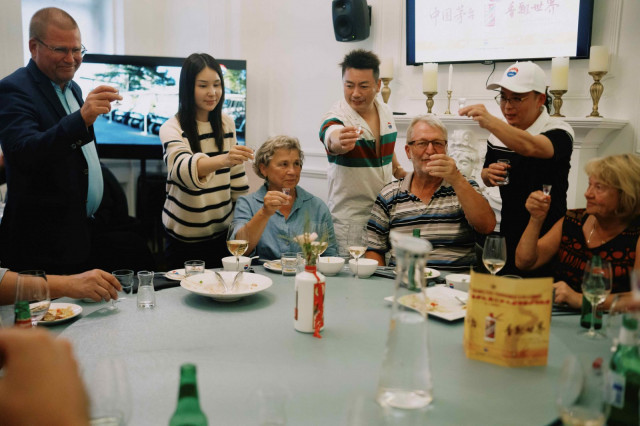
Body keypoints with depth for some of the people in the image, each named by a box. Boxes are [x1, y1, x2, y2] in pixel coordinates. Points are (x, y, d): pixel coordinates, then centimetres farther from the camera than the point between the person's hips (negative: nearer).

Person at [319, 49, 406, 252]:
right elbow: (332, 140, -41)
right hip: (349, 219, -6)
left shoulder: (385, 111, 4)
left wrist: (398, 169, 15)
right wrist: (340, 142, -61)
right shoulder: (336, 117, -16)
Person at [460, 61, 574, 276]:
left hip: (546, 237, -5)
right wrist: (489, 174, -7)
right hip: (508, 236, 5)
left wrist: (490, 122, -53)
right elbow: (486, 176, 18)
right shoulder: (498, 133, 3)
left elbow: (531, 147, -39)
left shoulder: (559, 131, -15)